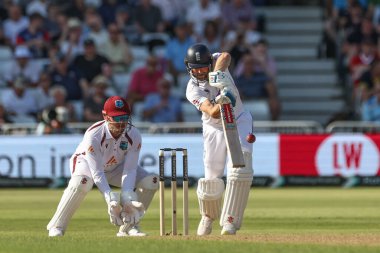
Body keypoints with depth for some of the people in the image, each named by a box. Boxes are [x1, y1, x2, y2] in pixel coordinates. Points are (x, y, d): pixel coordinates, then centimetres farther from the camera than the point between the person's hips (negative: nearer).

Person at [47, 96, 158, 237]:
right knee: (82, 182, -40)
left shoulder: (134, 136, -24)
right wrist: (110, 198, -48)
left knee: (151, 181, -14)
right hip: (86, 162, -5)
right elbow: (97, 173, -37)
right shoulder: (93, 135, -36)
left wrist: (127, 197, -39)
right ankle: (56, 227, -26)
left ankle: (129, 226, -2)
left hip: (116, 167, 5)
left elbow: (129, 170, -23)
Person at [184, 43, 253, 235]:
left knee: (240, 170, -18)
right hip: (214, 129, 0)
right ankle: (208, 216, 30)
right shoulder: (192, 89, -17)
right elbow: (213, 113, -32)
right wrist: (221, 102, -52)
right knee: (212, 178, -1)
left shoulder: (216, 62, -13)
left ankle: (230, 221, -15)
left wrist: (217, 73, -55)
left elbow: (225, 57, -38)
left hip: (239, 121, 0)